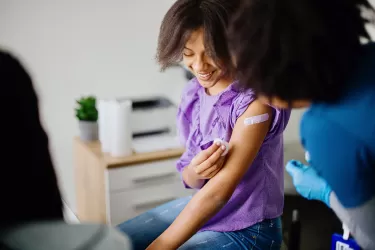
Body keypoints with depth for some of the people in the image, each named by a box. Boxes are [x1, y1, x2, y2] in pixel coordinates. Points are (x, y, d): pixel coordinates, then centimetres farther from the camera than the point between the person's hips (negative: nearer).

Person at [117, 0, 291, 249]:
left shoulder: (255, 100, -24)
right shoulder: (193, 92, -3)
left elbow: (220, 189, -28)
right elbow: (192, 180, 2)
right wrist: (194, 172, -22)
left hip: (245, 230, -6)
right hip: (199, 207, 7)